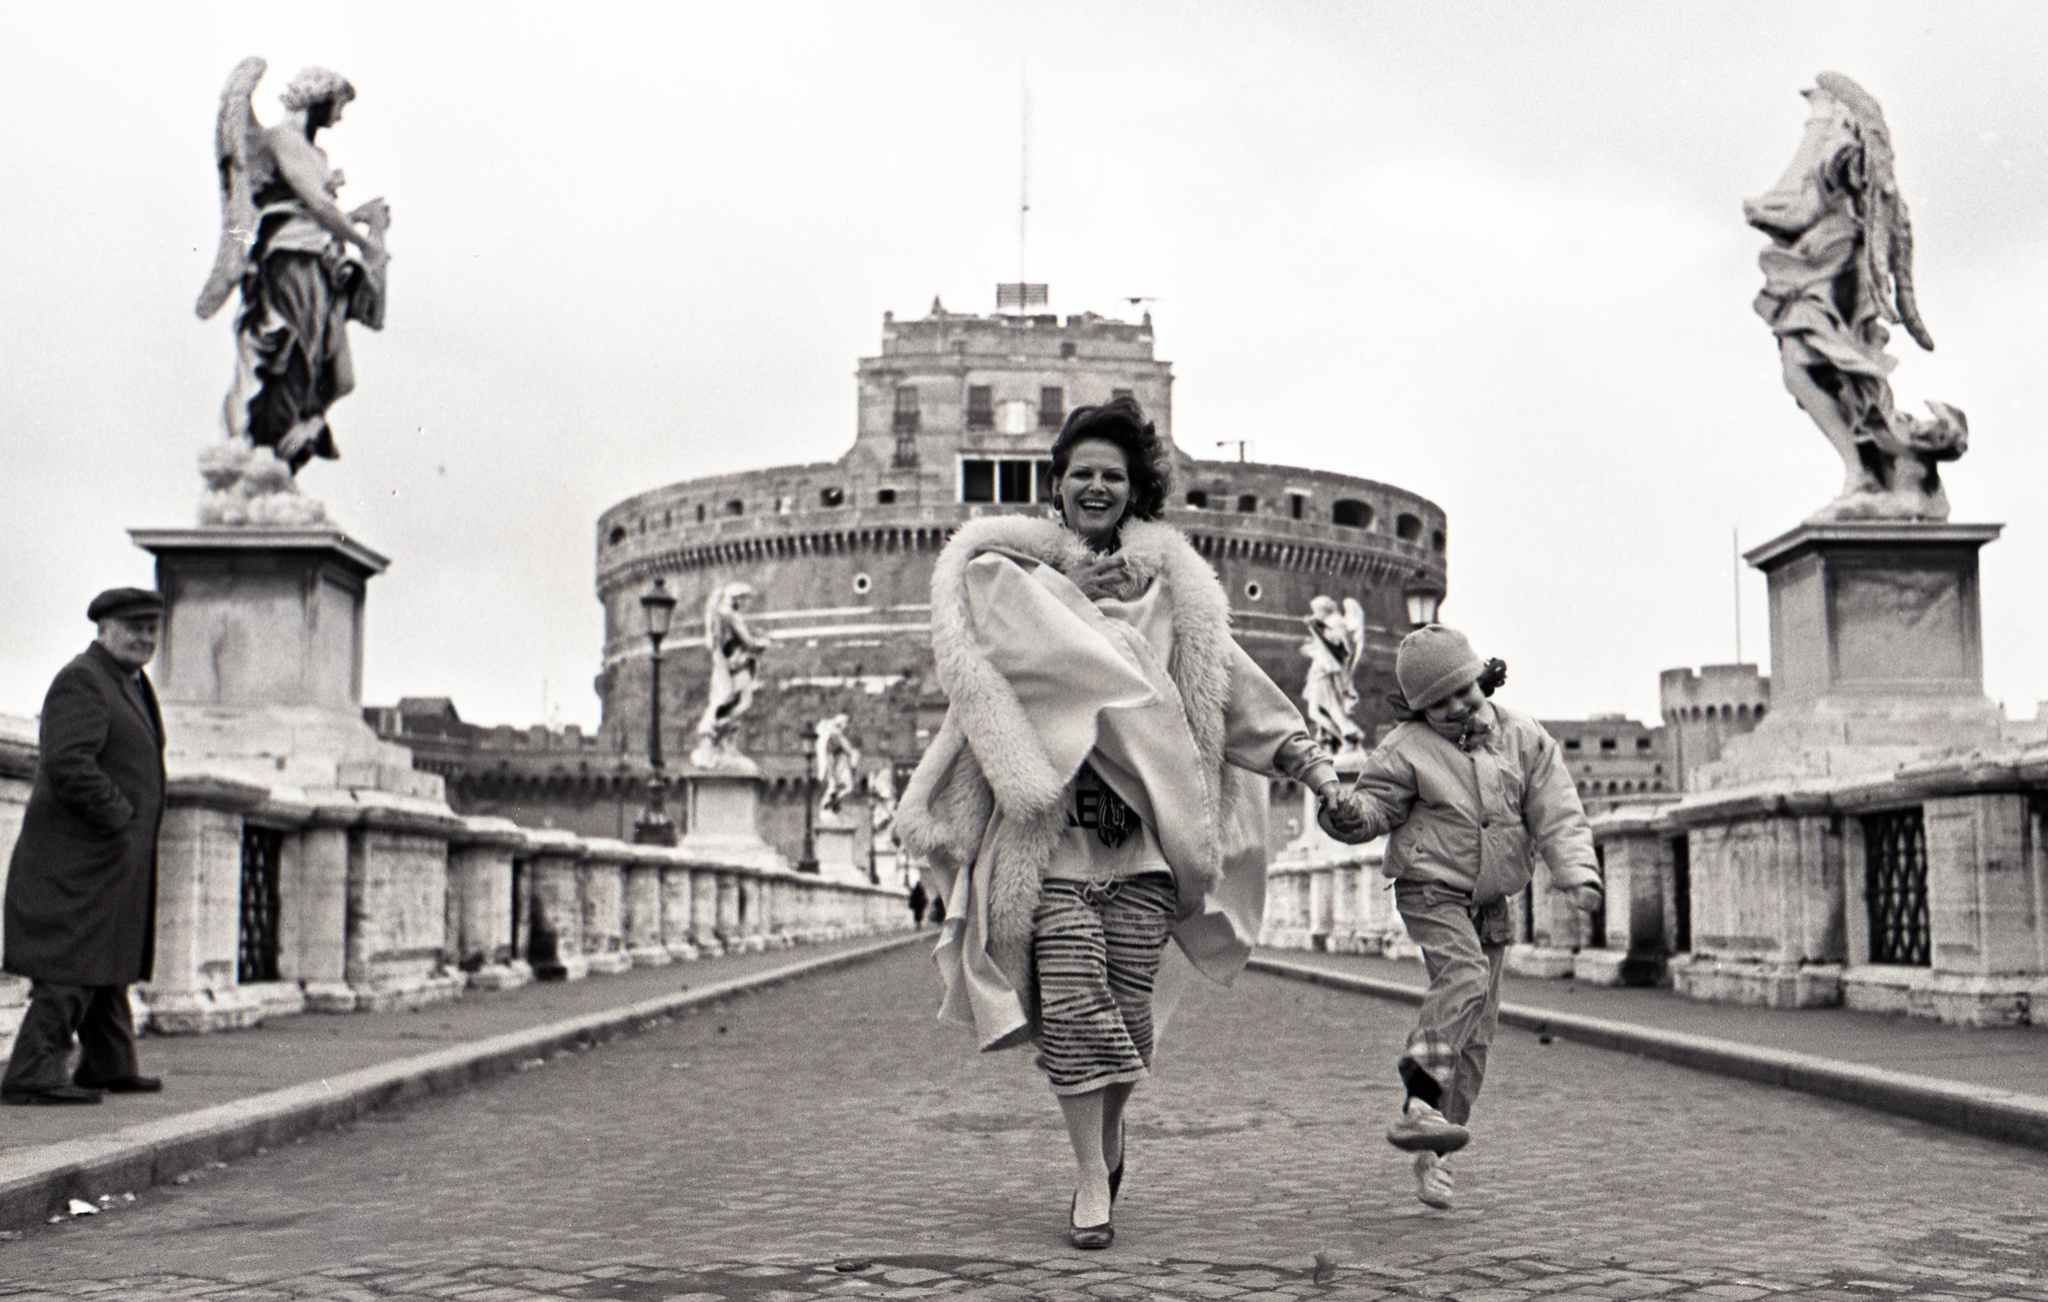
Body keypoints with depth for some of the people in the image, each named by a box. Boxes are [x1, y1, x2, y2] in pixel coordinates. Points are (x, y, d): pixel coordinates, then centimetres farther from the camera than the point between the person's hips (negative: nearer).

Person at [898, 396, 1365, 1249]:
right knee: (1072, 1003, -8)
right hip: (1049, 826, -1)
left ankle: (1110, 1133, 32)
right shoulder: (1013, 572, 11)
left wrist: (1319, 771, 7)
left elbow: (1239, 688, 13)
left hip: (1141, 829, 2)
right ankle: (1093, 1180, 3)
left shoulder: (1169, 586, 13)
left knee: (1128, 1008, 3)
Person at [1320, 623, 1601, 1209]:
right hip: (1431, 892, -4)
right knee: (1463, 977, -31)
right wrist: (1344, 812, -27)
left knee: (1475, 1034, 3)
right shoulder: (1407, 750, -5)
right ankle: (1419, 1105, -39)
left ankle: (1433, 1155, 12)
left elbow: (1557, 815, 0)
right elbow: (1375, 807, -3)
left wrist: (1578, 874, -15)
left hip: (1490, 904, 4)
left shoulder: (1524, 738, 3)